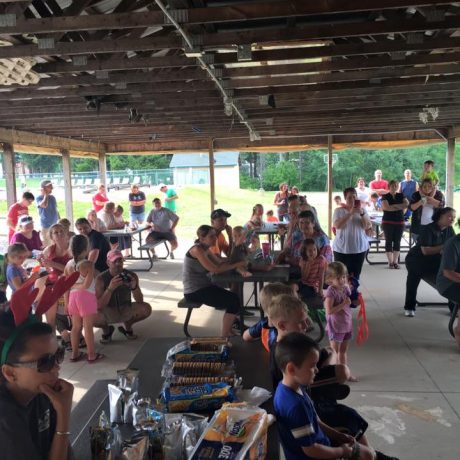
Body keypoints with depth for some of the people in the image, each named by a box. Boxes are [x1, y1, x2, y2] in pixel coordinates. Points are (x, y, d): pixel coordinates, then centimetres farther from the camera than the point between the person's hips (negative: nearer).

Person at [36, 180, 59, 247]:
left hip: (55, 225, 6)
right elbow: (44, 205, -28)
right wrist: (46, 195, -15)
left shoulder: (52, 197, 11)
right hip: (46, 226, -6)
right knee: (46, 245, -4)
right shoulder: (38, 198, -6)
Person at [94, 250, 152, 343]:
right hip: (109, 313, -2)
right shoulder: (101, 279, -20)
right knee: (92, 317, -33)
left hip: (126, 310, 2)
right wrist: (110, 288, -41)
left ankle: (127, 326, 8)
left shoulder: (131, 275, -14)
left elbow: (140, 301, -16)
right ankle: (106, 329, 6)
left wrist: (134, 287, -37)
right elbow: (99, 306, -26)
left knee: (146, 309, -24)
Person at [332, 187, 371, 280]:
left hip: (360, 248, 3)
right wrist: (350, 213, -24)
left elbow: (368, 226, -4)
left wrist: (361, 213, -18)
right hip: (342, 248, -3)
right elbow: (337, 225, -18)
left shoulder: (362, 210, 7)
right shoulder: (339, 211, -2)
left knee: (356, 275, 8)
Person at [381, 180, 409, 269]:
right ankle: (390, 262, 3)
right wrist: (400, 207, -7)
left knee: (397, 241, 3)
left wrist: (394, 205, -11)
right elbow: (386, 207, -14)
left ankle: (395, 261, 7)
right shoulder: (385, 196, 1)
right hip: (388, 222, -3)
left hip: (399, 222, 3)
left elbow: (407, 204, -4)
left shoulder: (401, 195, 11)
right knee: (389, 241, -1)